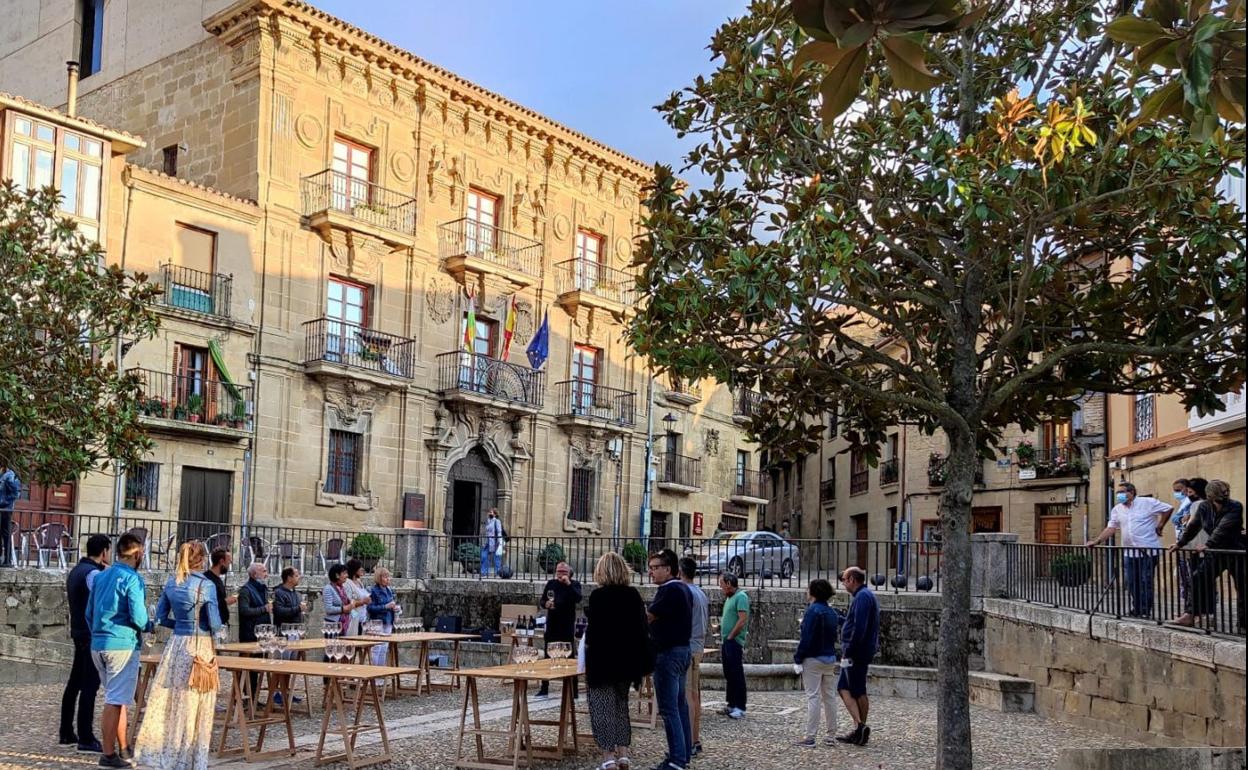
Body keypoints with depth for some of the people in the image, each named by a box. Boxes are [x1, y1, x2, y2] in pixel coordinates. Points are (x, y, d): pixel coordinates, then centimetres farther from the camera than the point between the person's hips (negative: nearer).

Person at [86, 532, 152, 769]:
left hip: (98, 645, 8)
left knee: (118, 699, 16)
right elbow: (138, 617, -18)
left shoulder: (100, 576, 12)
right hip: (122, 645, -8)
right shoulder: (133, 579, -12)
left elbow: (89, 612, 17)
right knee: (115, 701, -2)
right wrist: (149, 626, 3)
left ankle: (124, 749, 22)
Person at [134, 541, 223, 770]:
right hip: (199, 647, -5)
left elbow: (161, 617, 10)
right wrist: (202, 626, 10)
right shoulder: (206, 585, -12)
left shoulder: (171, 583, 5)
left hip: (176, 645, 5)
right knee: (194, 705, 2)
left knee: (169, 700, 10)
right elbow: (215, 624, -11)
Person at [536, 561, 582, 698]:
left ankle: (573, 690, 0)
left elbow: (578, 599, -22)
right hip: (551, 626, 4)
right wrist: (545, 604, -7)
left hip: (567, 628, -4)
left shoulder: (574, 585, -3)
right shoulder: (551, 584, 8)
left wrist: (568, 584, -30)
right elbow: (541, 600, 15)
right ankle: (544, 689, 18)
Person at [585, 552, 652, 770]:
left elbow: (593, 629, -17)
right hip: (626, 661, 6)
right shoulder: (634, 595, 3)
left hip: (602, 661, -6)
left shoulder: (598, 595, -14)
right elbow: (642, 627, 6)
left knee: (602, 707, 1)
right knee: (621, 705, 17)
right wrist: (638, 664, 12)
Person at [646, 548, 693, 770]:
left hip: (668, 652, -10)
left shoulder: (669, 590, -17)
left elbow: (647, 617, -17)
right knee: (680, 704, 13)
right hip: (682, 649, 10)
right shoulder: (683, 589, 13)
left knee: (669, 708, -8)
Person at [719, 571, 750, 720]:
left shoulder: (741, 597, -11)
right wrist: (723, 638, 13)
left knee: (736, 674, -6)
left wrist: (730, 637, -13)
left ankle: (740, 707, -3)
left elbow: (742, 620, -19)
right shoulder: (728, 598, 17)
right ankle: (732, 705, 19)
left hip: (734, 642, -9)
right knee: (729, 674, 12)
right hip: (726, 642, 9)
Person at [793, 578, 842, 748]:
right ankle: (831, 735, 16)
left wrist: (798, 659, -13)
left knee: (813, 697, -6)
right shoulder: (832, 612, 10)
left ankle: (810, 737, -5)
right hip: (830, 658, 7)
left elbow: (806, 638, -18)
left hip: (813, 659, -7)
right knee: (830, 697, 12)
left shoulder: (812, 611, -15)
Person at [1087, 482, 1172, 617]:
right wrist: (1097, 541, -1)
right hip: (1130, 552, 6)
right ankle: (1137, 609, 19)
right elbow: (1111, 528, 9)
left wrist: (1160, 526, -2)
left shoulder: (1147, 503, -5)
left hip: (1148, 550, -6)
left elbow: (1167, 509, -1)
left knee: (1146, 581, -4)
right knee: (1132, 582, 7)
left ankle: (1145, 611, 3)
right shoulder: (1117, 510, 11)